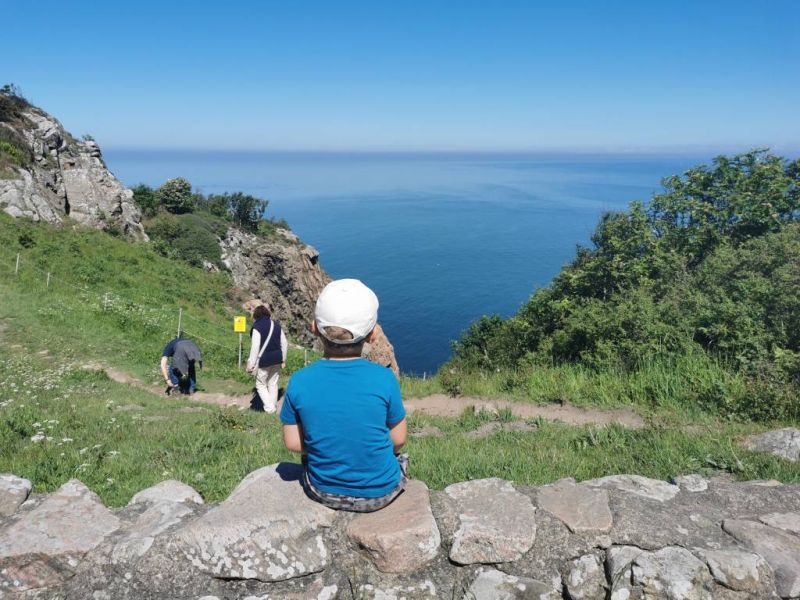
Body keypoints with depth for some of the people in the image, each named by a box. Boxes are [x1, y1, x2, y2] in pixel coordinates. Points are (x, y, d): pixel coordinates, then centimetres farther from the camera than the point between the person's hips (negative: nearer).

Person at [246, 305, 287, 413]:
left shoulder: (257, 327, -12)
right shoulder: (276, 325, 8)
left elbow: (255, 347, -17)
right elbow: (284, 343, 11)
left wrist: (251, 364, -13)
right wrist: (283, 359, 19)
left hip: (264, 361, -6)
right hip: (277, 360, 6)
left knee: (261, 385, 8)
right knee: (273, 383, 17)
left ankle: (269, 408, 0)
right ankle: (274, 407, 24)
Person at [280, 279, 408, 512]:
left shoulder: (299, 382, -17)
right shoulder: (384, 379, -21)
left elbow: (293, 443, -7)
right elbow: (398, 439, -9)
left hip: (324, 492, 2)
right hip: (380, 493, -1)